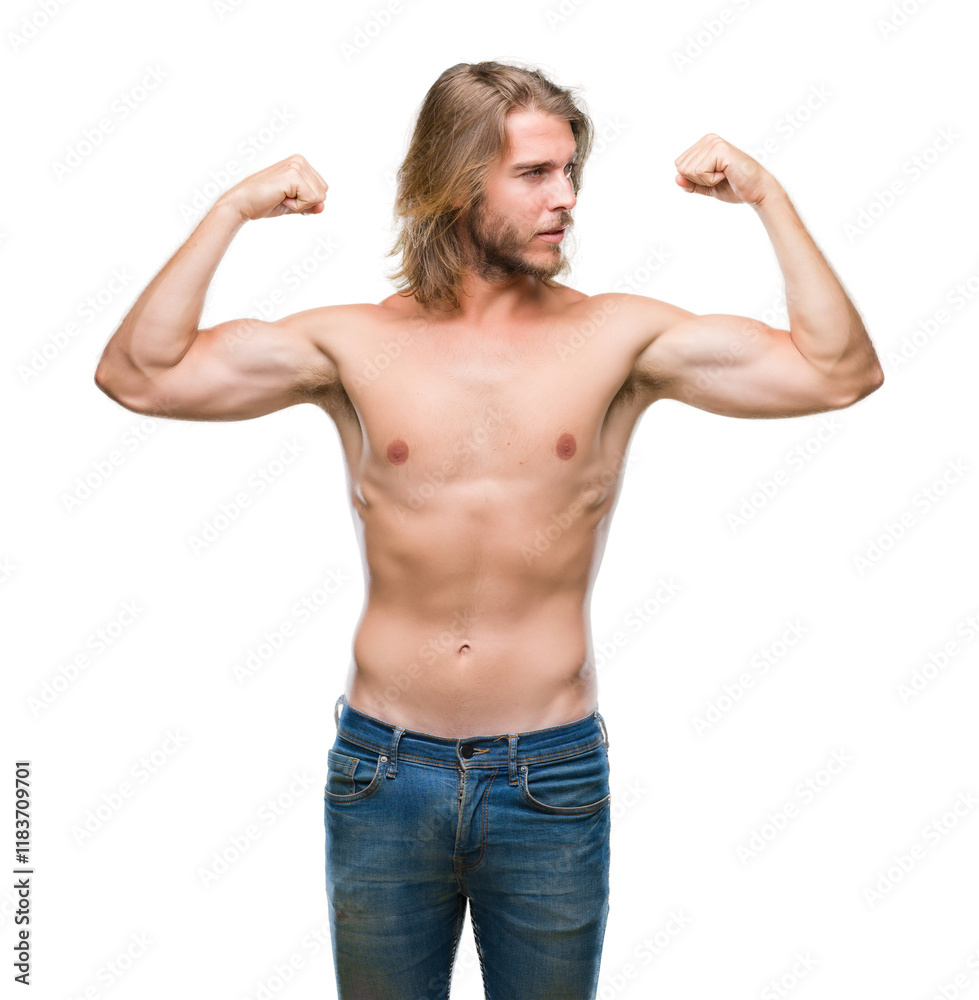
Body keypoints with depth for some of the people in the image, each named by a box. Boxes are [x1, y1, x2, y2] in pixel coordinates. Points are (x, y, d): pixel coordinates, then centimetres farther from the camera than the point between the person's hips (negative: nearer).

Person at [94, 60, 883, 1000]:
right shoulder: (354, 343, -2)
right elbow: (138, 373, -5)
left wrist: (767, 196, -10)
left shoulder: (618, 337, -3)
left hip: (552, 780, 0)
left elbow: (841, 372, -7)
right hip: (382, 771, 1)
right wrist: (232, 210, -10)